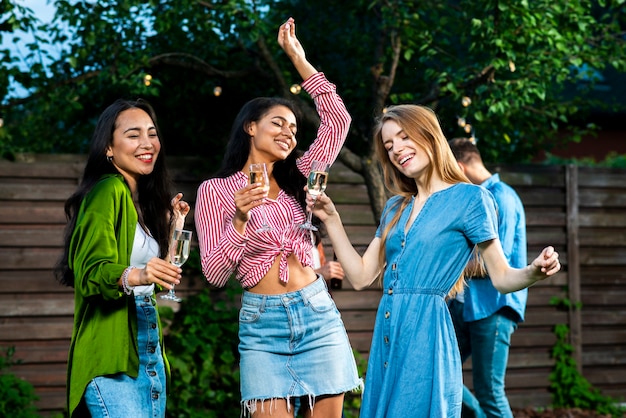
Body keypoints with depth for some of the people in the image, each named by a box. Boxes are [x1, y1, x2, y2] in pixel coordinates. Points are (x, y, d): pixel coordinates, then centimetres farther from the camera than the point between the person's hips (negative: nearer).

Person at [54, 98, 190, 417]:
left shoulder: (141, 200, 19)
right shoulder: (108, 191, -9)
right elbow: (90, 272, -19)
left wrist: (174, 225, 21)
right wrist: (133, 276, -37)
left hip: (147, 346, 9)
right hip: (112, 349, -9)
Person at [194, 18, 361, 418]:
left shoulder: (297, 178, 14)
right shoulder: (215, 190, 3)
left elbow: (338, 120, 7)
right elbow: (215, 274, -3)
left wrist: (299, 58, 6)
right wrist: (240, 220, -18)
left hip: (317, 314, 3)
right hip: (263, 324, -3)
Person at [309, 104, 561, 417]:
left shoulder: (469, 197, -4)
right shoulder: (396, 207, 16)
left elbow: (501, 277, -5)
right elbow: (361, 276, 15)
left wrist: (534, 272, -27)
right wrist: (331, 218, 12)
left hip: (426, 334, -7)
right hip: (385, 336, 7)